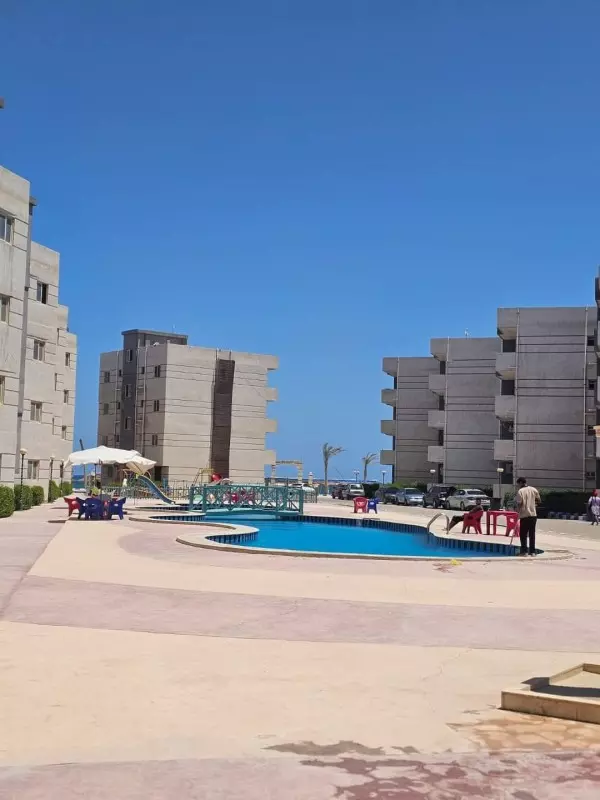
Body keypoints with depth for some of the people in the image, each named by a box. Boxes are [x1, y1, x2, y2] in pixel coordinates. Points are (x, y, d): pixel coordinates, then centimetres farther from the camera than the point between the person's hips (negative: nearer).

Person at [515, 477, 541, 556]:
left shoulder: (520, 491, -9)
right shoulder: (534, 489, 5)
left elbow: (519, 504, -12)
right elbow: (539, 500, 11)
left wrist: (518, 511, 0)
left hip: (524, 515, -4)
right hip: (533, 514, 4)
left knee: (523, 534, 3)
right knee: (532, 533, 9)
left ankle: (524, 551, -1)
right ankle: (532, 551, 8)